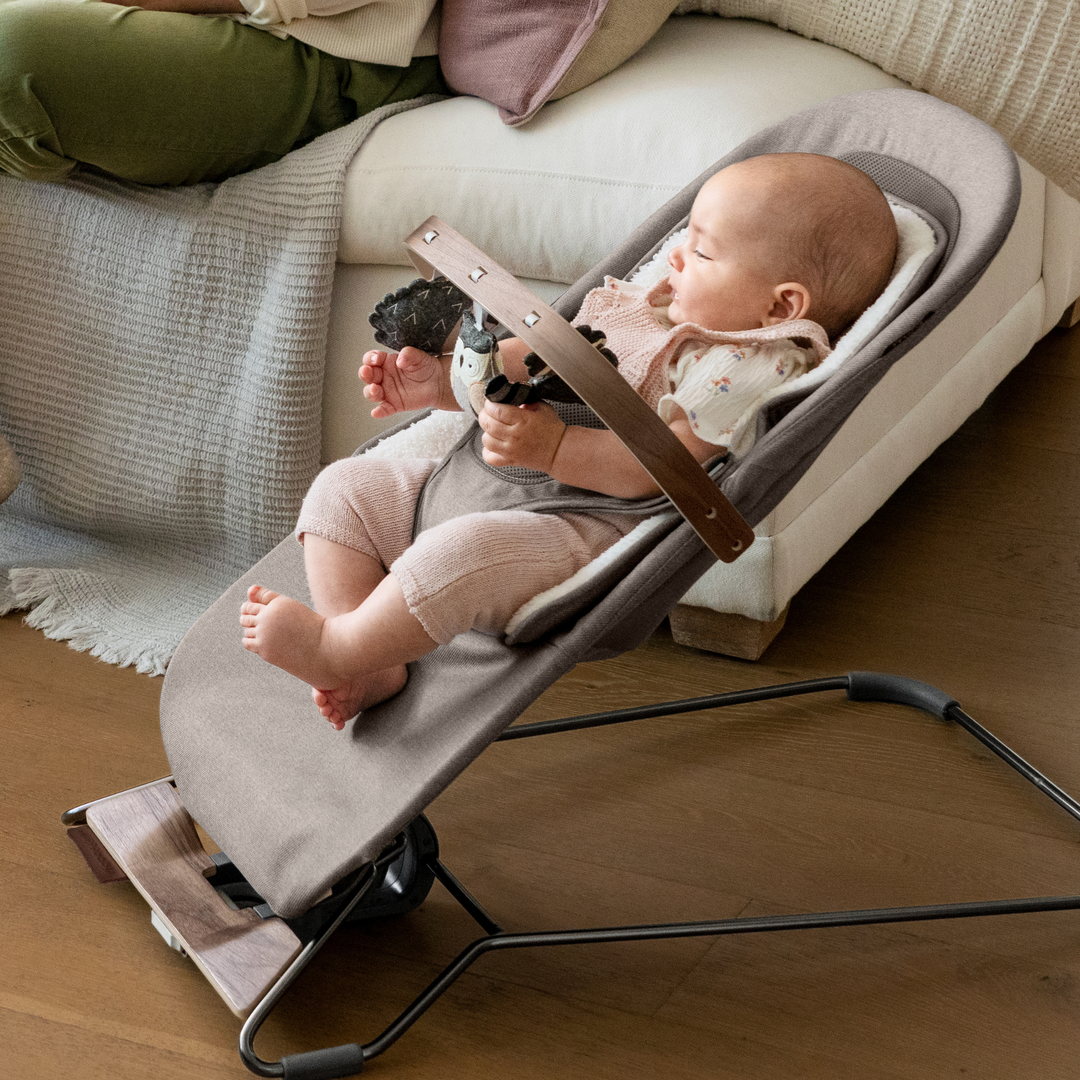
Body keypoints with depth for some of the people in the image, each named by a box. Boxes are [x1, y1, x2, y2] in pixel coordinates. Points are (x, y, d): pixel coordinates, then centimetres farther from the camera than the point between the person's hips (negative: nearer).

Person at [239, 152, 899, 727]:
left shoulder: (746, 370, -12)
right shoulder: (643, 308, 18)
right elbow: (535, 358, 24)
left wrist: (552, 447, -34)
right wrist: (441, 381, 11)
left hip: (590, 534, -10)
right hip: (487, 488, 10)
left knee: (460, 553, -38)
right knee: (347, 487, 3)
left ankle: (336, 648, -16)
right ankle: (374, 671, -9)